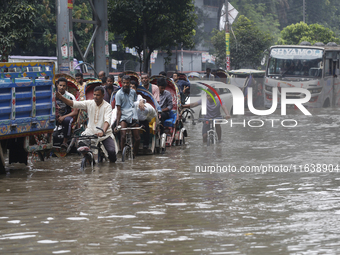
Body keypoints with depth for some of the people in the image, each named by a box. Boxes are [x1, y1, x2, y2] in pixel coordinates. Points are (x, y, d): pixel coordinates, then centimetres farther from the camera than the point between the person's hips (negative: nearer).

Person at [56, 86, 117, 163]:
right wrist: (61, 97, -24)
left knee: (112, 151, -23)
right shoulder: (89, 103, 0)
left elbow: (107, 120, -26)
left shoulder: (107, 106, -10)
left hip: (105, 133, -3)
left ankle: (112, 161, 16)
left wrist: (103, 132, -45)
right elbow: (74, 104, -9)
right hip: (90, 132, 3)